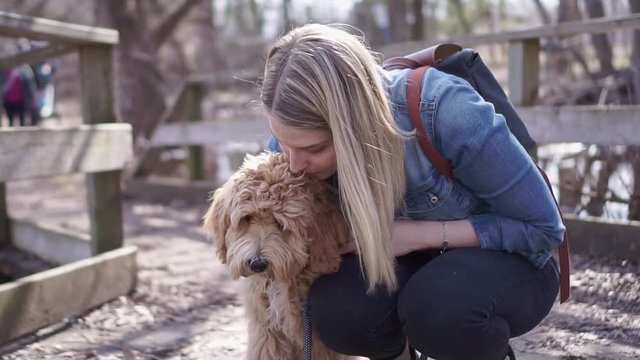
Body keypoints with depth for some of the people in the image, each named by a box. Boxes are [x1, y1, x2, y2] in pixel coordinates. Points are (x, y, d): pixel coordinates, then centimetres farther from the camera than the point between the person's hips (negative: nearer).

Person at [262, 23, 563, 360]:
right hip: (414, 260, 3)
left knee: (436, 306, -36)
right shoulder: (302, 129, -18)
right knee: (334, 308, -28)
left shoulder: (444, 112, -32)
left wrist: (423, 233, -29)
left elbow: (543, 227, -21)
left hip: (506, 260, -3)